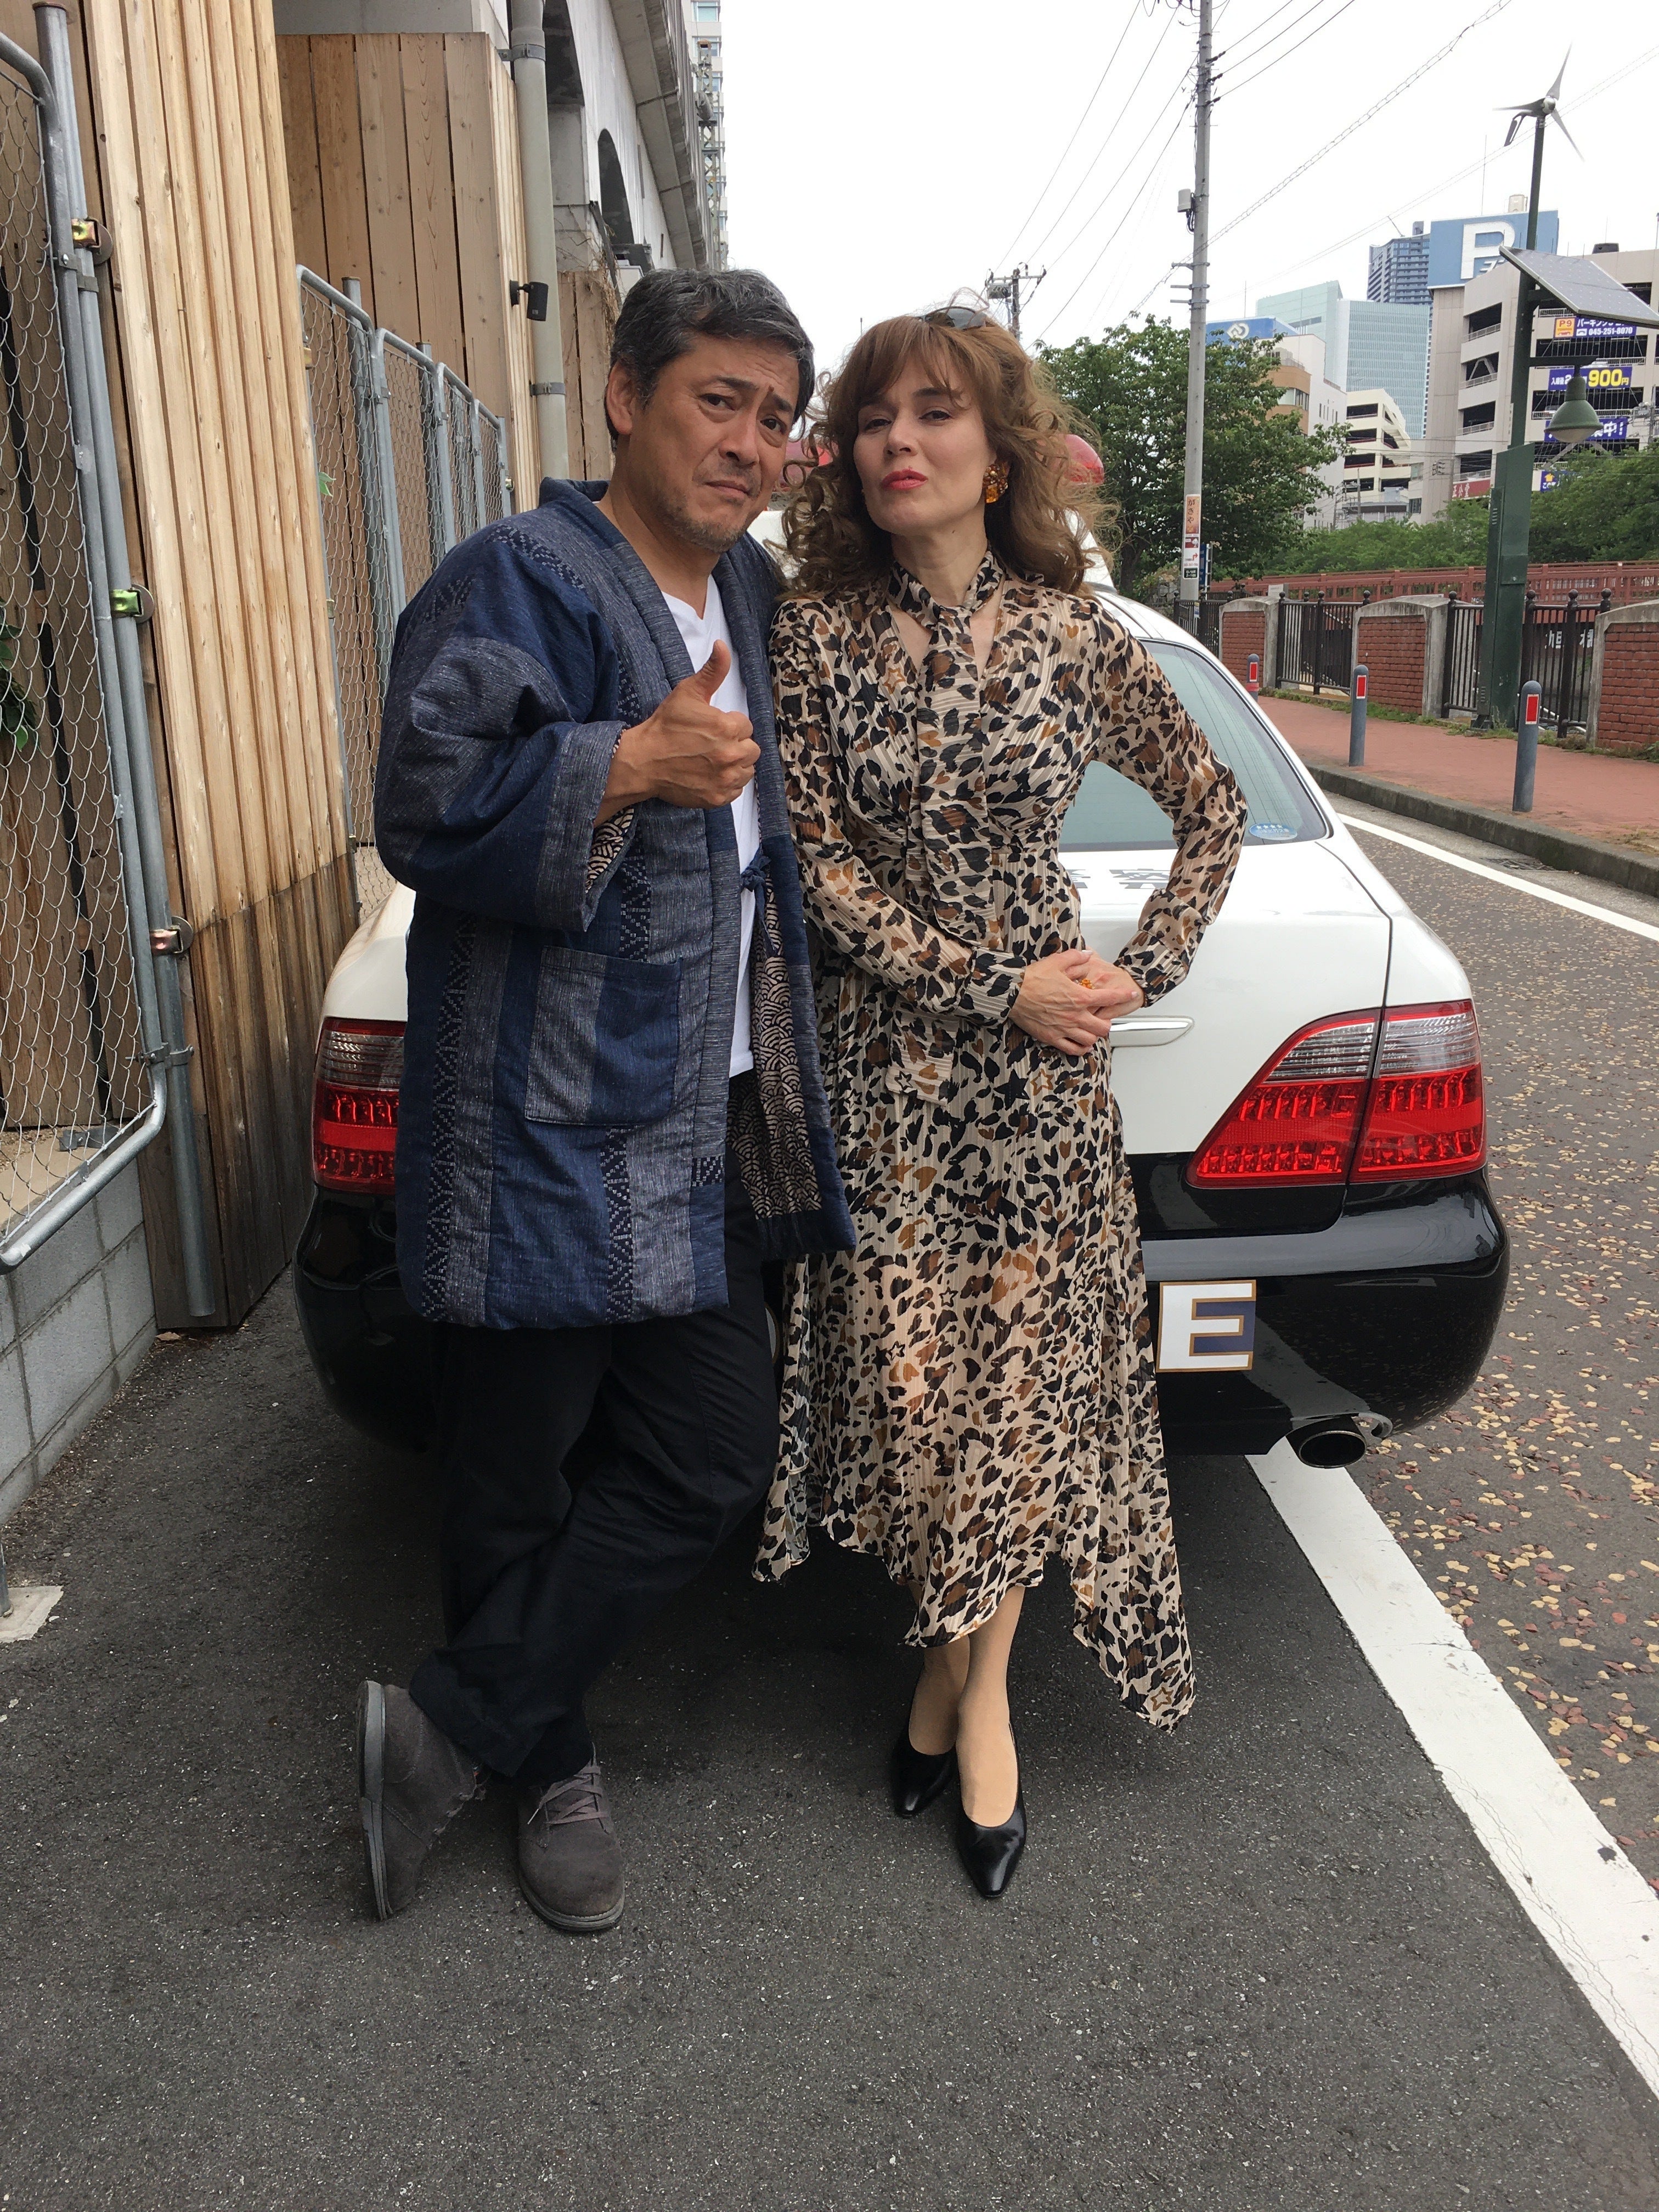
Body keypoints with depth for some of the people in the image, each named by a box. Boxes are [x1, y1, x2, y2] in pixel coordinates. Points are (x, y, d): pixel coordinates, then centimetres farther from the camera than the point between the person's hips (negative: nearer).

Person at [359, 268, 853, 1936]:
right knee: (524, 1476, 5)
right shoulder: (518, 581, -9)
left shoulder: (755, 595, 16)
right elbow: (430, 814, -20)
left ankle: (452, 1725, 21)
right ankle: (546, 1765, 28)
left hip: (703, 1129, 8)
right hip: (546, 1128, -8)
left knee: (714, 1457, 8)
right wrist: (630, 768, -29)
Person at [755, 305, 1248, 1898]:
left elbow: (1213, 808, 11)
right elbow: (819, 870, -7)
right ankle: (961, 1669, 28)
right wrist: (999, 987, -14)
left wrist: (1142, 971, -1)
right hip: (877, 1065, 0)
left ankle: (969, 1678, 24)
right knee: (908, 1379, 5)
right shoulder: (814, 636, -3)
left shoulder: (1075, 633, -1)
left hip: (1041, 1070, 1)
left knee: (1022, 1369, 5)